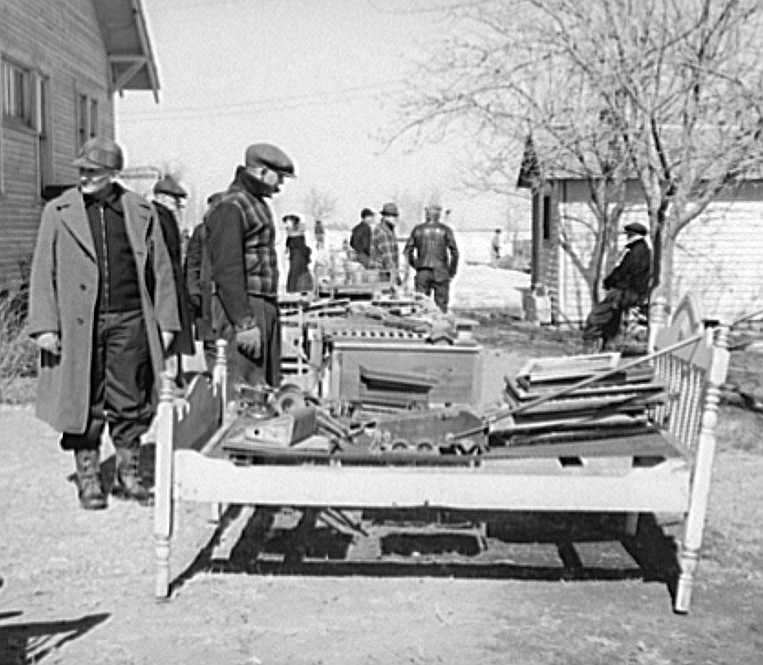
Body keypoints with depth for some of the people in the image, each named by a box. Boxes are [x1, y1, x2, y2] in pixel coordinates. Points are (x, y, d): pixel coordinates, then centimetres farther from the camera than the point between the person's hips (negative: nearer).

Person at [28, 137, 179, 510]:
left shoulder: (141, 212, 8)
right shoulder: (58, 212, 6)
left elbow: (160, 269, 10)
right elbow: (43, 272, 4)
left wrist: (165, 322, 5)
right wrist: (44, 325, -4)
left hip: (129, 321, 1)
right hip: (78, 323, -1)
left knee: (130, 403, 5)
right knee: (84, 403, 4)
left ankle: (129, 474, 20)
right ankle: (88, 478, 17)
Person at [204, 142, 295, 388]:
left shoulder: (258, 204, 20)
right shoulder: (230, 208, -12)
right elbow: (227, 270, -19)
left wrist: (272, 311, 19)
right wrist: (244, 322, -22)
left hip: (266, 309, 10)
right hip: (242, 306, -10)